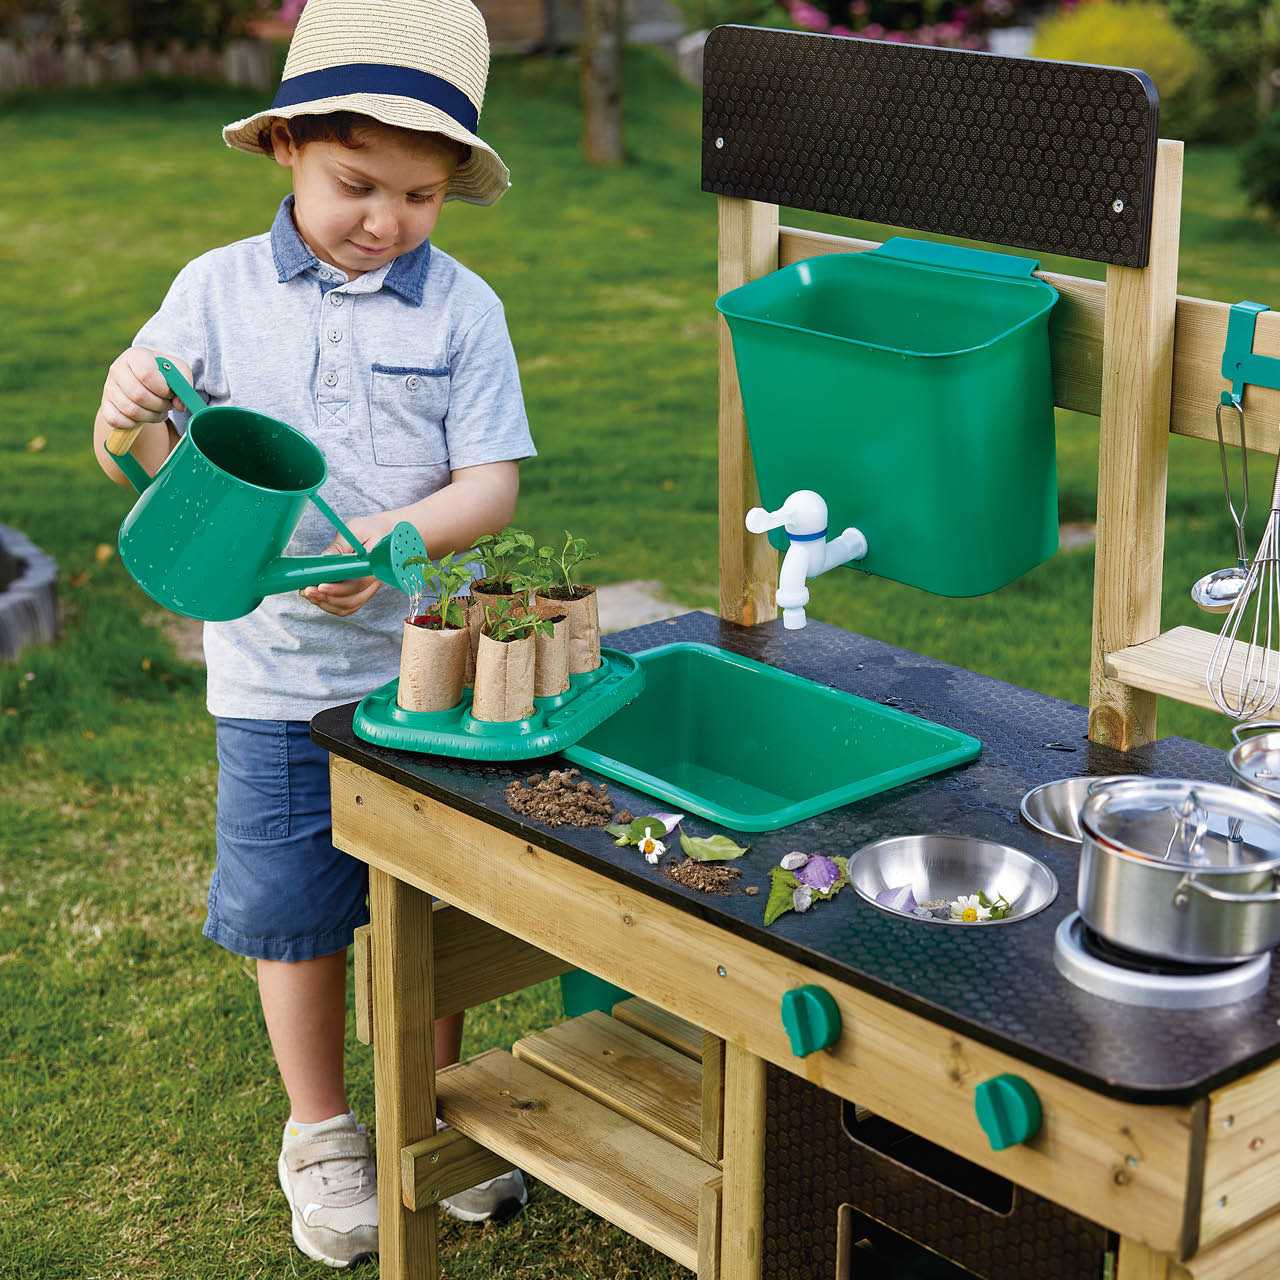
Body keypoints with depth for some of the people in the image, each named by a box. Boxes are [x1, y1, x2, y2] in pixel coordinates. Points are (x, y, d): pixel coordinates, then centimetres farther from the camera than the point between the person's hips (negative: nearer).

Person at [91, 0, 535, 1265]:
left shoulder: (461, 309, -4)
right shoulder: (217, 291, -3)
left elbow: (492, 482, -8)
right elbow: (145, 466, 0)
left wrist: (391, 539, -26)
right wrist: (128, 415, -24)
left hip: (425, 666, 0)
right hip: (274, 675, 0)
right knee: (295, 916, 10)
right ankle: (320, 1131, 31)